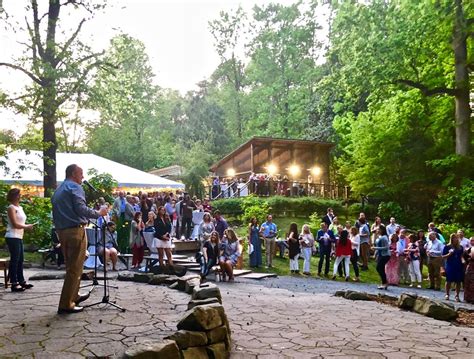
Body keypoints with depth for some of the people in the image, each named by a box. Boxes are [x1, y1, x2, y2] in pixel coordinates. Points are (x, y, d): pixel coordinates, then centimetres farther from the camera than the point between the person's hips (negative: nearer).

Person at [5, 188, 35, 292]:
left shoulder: (20, 208, 17)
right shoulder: (11, 208, -8)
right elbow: (15, 224, -15)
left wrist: (28, 226, 0)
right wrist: (26, 227, -7)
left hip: (19, 237, 8)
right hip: (12, 237, -8)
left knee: (20, 260, 12)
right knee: (14, 260, -7)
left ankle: (21, 281, 19)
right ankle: (14, 284, -3)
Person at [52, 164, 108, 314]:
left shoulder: (58, 190, 21)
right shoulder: (75, 187, -7)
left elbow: (56, 213, 22)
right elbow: (81, 208, -20)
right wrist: (98, 213, -8)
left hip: (61, 231, 9)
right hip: (75, 231, -9)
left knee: (72, 266, 21)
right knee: (75, 269, -6)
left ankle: (74, 296, 31)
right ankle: (66, 305, -5)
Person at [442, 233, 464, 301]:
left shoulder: (460, 247, 8)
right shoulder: (447, 247, -1)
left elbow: (462, 256, 16)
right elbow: (443, 256, 2)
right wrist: (449, 254, -15)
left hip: (459, 266, 3)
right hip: (450, 266, -3)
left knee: (458, 281, 3)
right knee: (449, 281, 2)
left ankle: (457, 295, 13)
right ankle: (447, 294, 16)